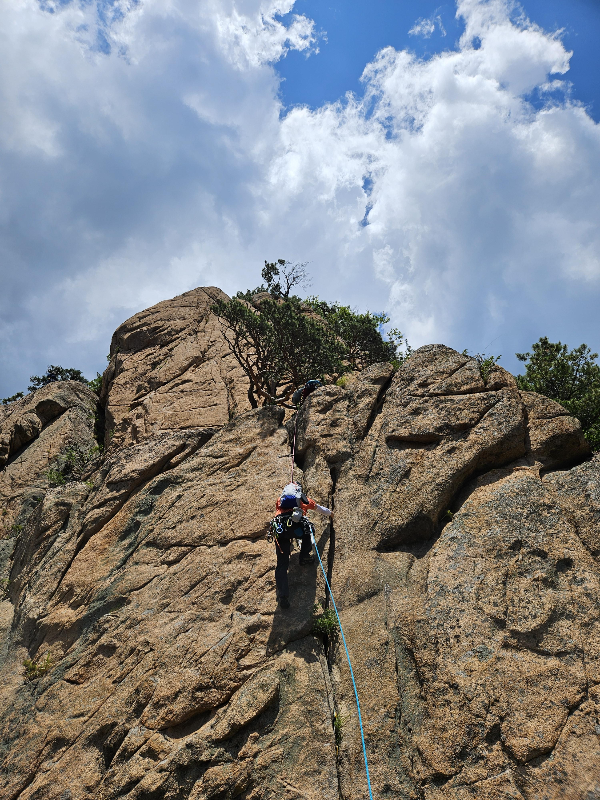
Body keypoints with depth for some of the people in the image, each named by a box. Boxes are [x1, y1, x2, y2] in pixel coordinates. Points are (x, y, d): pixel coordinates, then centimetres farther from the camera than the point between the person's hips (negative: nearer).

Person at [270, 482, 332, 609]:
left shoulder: (280, 500, 33)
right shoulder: (302, 498, 29)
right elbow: (318, 508, 46)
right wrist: (329, 513, 68)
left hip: (279, 530, 2)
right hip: (296, 525, -2)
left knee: (282, 564, 4)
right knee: (308, 529, 33)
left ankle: (283, 596, -7)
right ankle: (304, 556, 29)